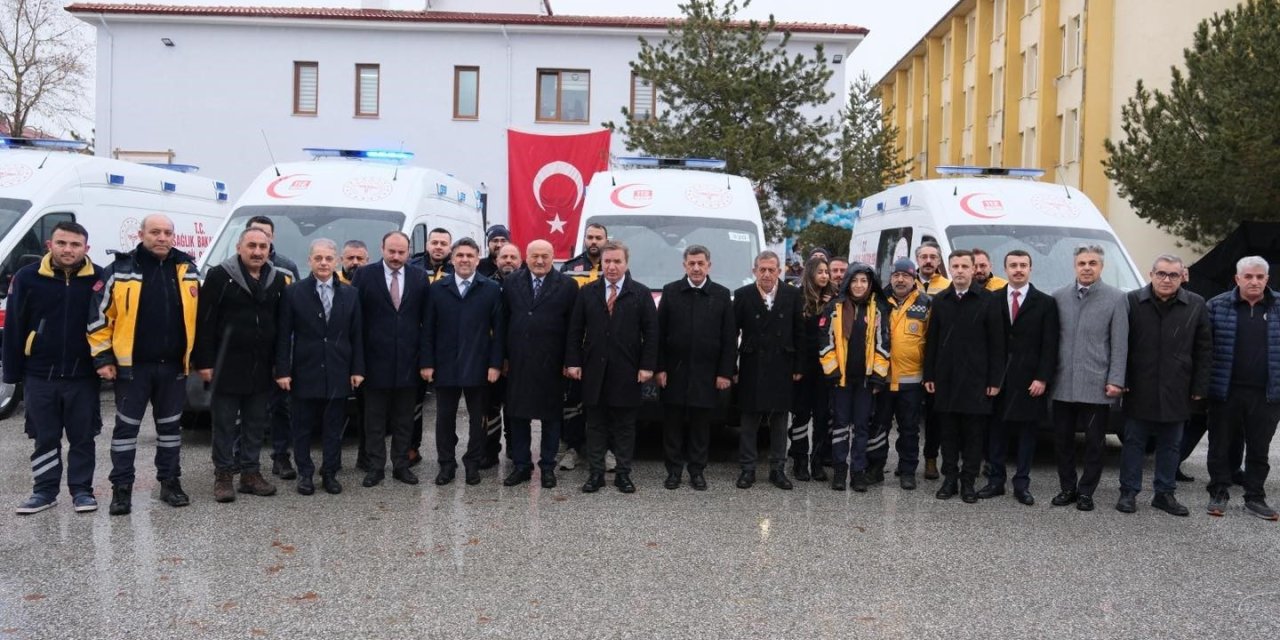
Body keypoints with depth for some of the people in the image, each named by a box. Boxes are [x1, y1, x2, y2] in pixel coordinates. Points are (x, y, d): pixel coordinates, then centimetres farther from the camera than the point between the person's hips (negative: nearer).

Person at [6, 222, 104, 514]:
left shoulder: (98, 278, -4)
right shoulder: (27, 277, -3)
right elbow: (14, 328, 1)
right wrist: (12, 372, 0)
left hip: (83, 375, 0)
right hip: (40, 375, 1)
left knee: (82, 437, 8)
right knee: (45, 438, 11)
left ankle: (81, 490, 19)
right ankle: (44, 491, 22)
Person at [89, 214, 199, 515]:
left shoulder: (187, 270, 5)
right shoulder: (120, 270, -4)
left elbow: (199, 316, 13)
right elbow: (99, 316, -2)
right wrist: (103, 358, -6)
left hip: (173, 366, 3)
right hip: (132, 365, -3)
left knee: (170, 426, 12)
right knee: (126, 427, 4)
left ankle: (170, 483, 22)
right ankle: (121, 488, 13)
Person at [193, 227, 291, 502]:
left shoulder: (278, 280, 7)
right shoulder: (220, 276, -5)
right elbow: (205, 322, -7)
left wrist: (280, 363, 7)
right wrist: (204, 361, -11)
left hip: (262, 368, 4)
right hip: (227, 365, -4)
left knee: (256, 424, 11)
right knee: (225, 423, 5)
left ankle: (250, 473, 21)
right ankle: (223, 476, 14)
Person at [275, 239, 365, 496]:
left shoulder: (350, 294, 5)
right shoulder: (294, 292, -2)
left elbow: (357, 335, 6)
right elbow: (283, 335, -2)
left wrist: (357, 369, 1)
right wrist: (282, 371, -7)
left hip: (338, 374, 2)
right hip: (304, 373, -2)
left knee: (334, 428, 8)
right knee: (302, 428, 7)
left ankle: (330, 473, 19)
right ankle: (305, 473, 19)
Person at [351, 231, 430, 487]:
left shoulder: (420, 277, 4)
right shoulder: (365, 274, -1)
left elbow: (426, 319, 4)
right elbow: (355, 317, -1)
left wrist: (424, 357, -1)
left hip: (408, 360, 2)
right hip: (375, 360, -2)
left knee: (404, 419, 10)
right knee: (374, 420, 7)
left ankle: (401, 465, 20)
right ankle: (375, 467, 16)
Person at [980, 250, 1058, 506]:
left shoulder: (1045, 302, 3)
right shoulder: (992, 300, 6)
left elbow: (1050, 346, -1)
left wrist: (1042, 378, -9)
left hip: (1030, 380, -1)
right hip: (998, 378, 1)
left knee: (1027, 432, 5)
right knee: (996, 431, 5)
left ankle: (1022, 484, 13)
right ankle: (995, 481, 14)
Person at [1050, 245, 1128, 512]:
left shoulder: (1116, 298, -1)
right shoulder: (1059, 297, 6)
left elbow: (1120, 344, -3)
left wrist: (1115, 380, -9)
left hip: (1097, 385, -2)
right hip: (1063, 384, 2)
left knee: (1094, 443, 5)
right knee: (1062, 440, 9)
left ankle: (1086, 491, 18)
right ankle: (1067, 488, 23)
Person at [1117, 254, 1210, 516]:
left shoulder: (1196, 305, 2)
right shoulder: (1133, 301, -3)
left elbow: (1204, 350, 4)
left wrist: (1199, 387, 1)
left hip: (1176, 392, 2)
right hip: (1140, 389, -2)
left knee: (1170, 445, 11)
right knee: (1134, 442, 6)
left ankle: (1165, 494, 22)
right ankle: (1128, 492, 14)